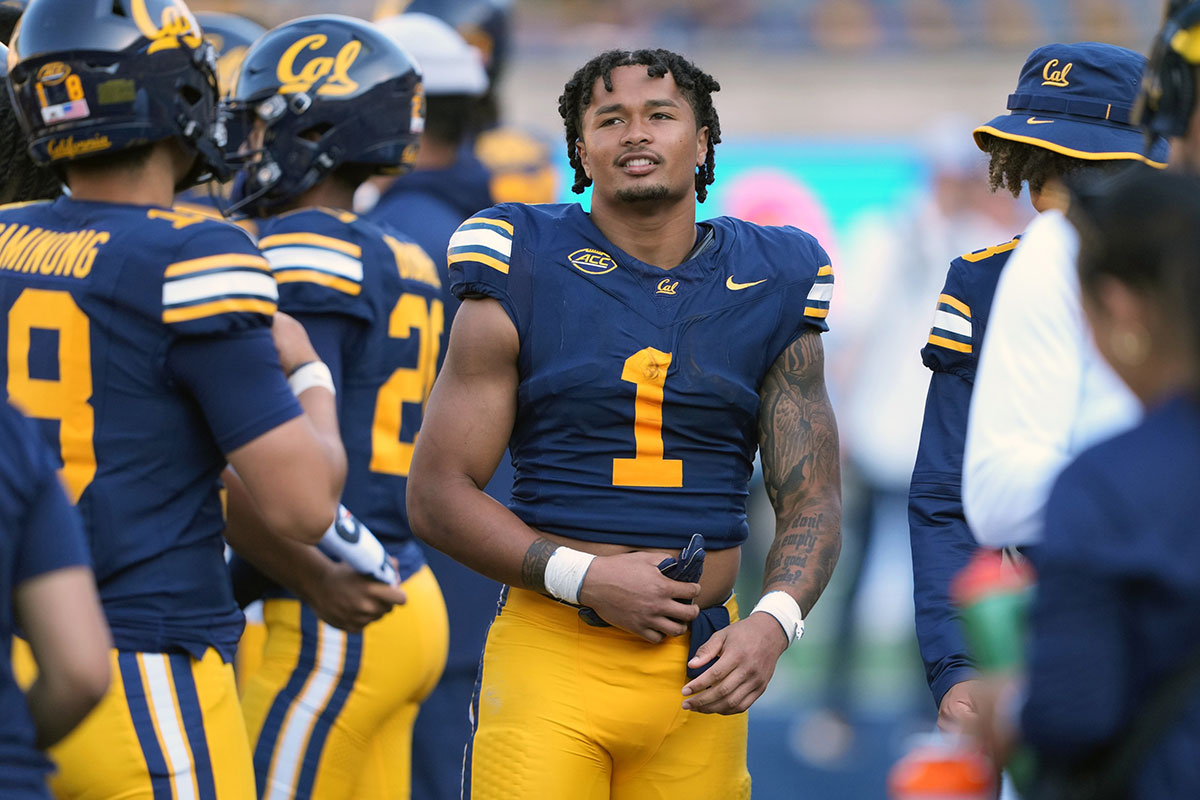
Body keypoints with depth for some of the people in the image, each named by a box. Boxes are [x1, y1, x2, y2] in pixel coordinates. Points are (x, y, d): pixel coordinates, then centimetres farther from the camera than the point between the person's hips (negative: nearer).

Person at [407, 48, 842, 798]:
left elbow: (812, 501, 9)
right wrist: (585, 578, -12)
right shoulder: (523, 282, 1)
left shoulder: (766, 288, 9)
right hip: (551, 653, -2)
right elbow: (437, 496, -1)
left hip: (699, 667, 3)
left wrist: (773, 623, -11)